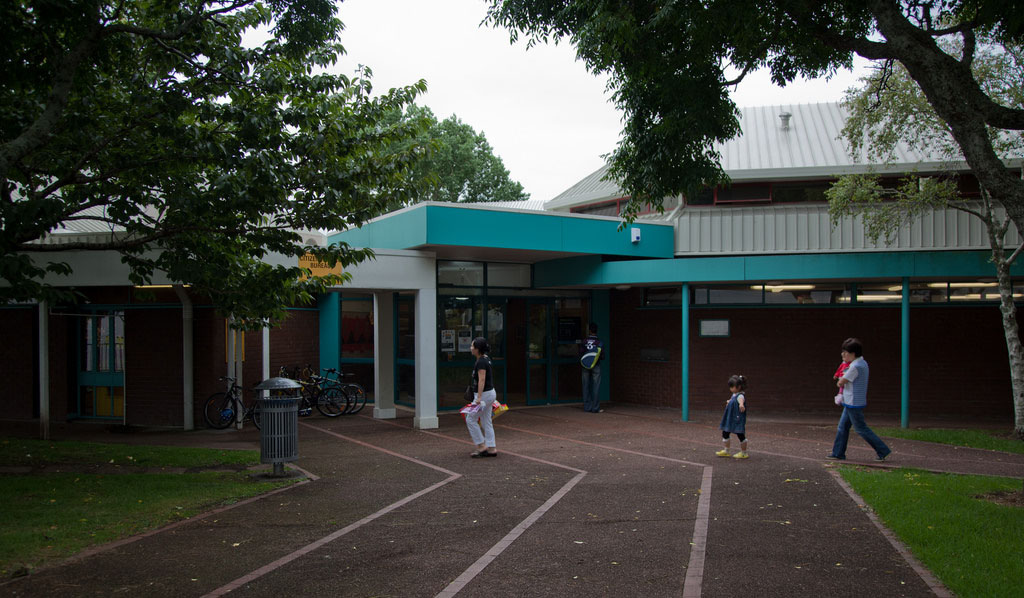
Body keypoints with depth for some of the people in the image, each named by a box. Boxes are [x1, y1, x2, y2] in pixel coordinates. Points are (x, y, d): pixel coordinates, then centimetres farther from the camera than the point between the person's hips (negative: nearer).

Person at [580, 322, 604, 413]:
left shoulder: (584, 341, -5)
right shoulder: (599, 342, -8)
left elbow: (581, 354, -4)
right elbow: (602, 355, -5)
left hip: (586, 366, 2)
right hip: (596, 366, -2)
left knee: (586, 386, 8)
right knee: (596, 387, 2)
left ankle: (587, 407, 8)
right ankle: (595, 408, 0)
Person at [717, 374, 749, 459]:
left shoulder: (740, 396, -21)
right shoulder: (734, 395, 9)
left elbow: (741, 400, -46)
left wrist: (741, 405, -65)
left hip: (738, 420, -10)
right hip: (730, 419, 10)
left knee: (740, 435, 2)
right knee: (725, 433, 14)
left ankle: (744, 453, 15)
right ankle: (725, 451, 26)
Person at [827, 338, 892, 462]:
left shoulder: (855, 367, -22)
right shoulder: (862, 363, 9)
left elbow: (841, 382, -14)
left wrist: (839, 383, 7)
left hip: (854, 404, -10)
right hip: (850, 403, 10)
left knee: (861, 429, -1)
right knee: (843, 427, 11)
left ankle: (882, 450, 7)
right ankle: (838, 453, 15)